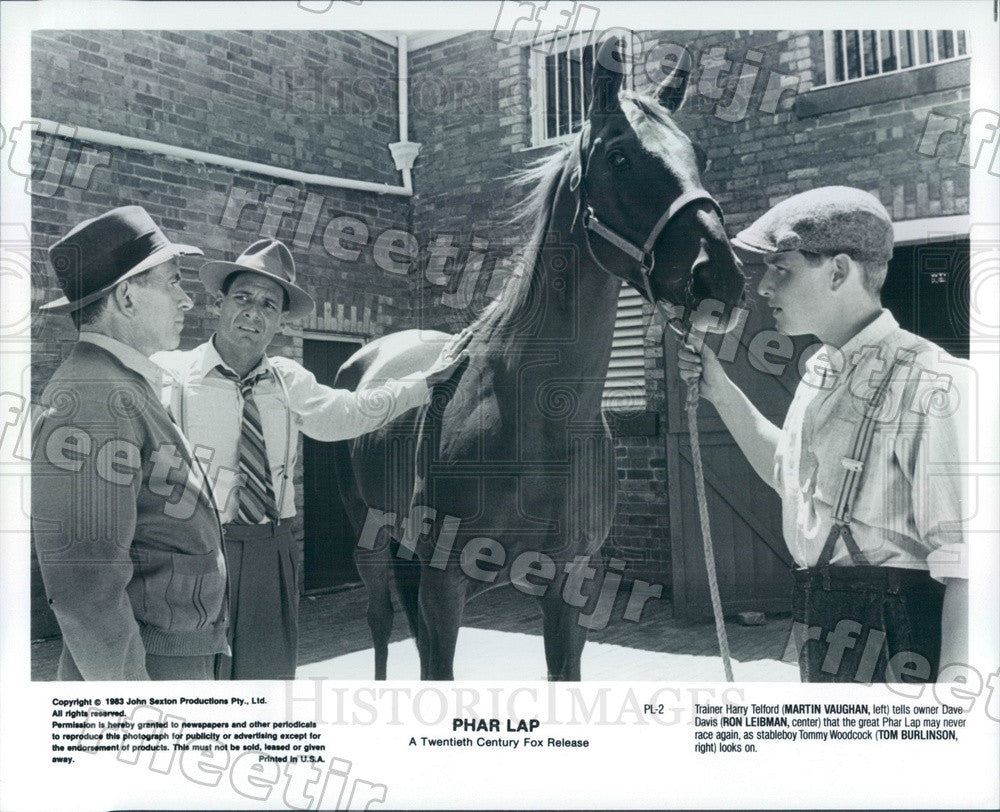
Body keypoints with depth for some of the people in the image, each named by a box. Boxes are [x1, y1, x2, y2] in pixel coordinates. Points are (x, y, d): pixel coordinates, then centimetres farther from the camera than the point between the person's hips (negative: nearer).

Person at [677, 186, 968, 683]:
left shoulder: (931, 385, -20)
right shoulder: (821, 370, 8)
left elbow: (966, 564, -23)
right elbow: (787, 471, 23)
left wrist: (955, 677, -31)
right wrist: (720, 392, 15)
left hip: (893, 646, -8)